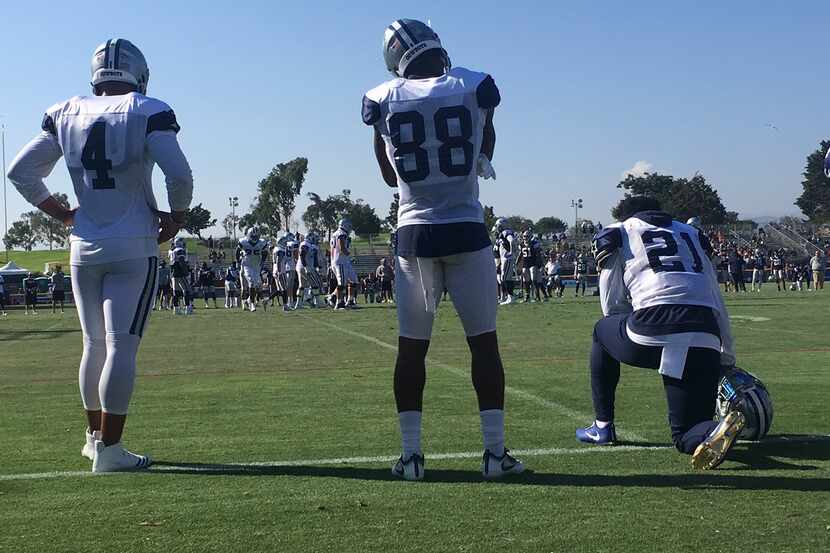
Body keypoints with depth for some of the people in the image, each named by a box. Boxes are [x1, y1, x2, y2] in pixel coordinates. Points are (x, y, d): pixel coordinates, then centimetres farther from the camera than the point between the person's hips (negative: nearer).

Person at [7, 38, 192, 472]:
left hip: (84, 247, 5)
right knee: (122, 346, -4)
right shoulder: (148, 113, -6)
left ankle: (95, 436, 27)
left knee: (94, 344, 16)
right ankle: (108, 450, -4)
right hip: (133, 247, -5)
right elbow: (179, 174, -16)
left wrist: (62, 214, 16)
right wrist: (177, 217, 1)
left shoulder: (66, 115, 7)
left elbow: (20, 172, 10)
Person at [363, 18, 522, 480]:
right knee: (484, 342, 6)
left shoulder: (384, 101, 1)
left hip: (415, 234, 1)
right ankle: (495, 451, 8)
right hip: (466, 232, -1)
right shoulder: (474, 88, -2)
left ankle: (412, 454, 9)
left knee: (412, 347, 8)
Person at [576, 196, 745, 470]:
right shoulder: (692, 234, 33)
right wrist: (727, 357, 37)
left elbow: (612, 307, 19)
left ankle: (603, 426, 33)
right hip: (706, 340, 4)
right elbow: (717, 302, 31)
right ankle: (715, 431, -21)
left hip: (653, 329, -3)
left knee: (603, 331, 32)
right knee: (685, 434, 14)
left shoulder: (618, 234, 21)